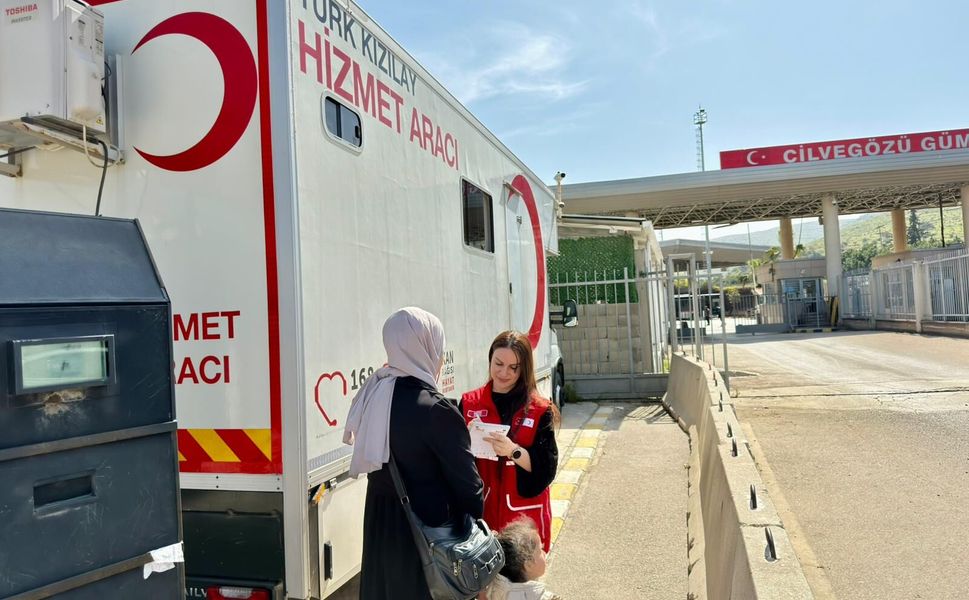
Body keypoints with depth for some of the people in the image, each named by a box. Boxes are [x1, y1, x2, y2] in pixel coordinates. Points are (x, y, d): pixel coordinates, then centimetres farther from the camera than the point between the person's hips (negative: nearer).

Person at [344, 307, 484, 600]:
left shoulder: (374, 395, -2)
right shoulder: (436, 410, -23)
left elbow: (375, 466, 4)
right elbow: (465, 482, -15)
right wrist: (476, 527, 0)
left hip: (380, 525, 7)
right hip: (428, 530, -6)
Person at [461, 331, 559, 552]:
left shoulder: (539, 410, -3)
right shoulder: (469, 403, 3)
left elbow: (547, 468, -7)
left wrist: (513, 451, -22)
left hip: (524, 514, -1)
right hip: (481, 510, 2)